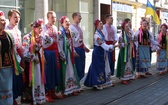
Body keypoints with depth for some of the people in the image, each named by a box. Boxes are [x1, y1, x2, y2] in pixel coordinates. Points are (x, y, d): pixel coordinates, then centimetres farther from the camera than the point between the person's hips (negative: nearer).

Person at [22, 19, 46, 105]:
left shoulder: (40, 37, 8)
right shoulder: (27, 37, -13)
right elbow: (25, 52, -17)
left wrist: (42, 58, 14)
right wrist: (33, 58, -13)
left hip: (39, 61, 7)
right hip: (30, 62, -7)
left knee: (39, 79, 10)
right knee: (31, 80, -1)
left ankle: (38, 97, 19)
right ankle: (30, 98, 8)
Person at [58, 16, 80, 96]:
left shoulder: (70, 32, 11)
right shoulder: (60, 33, -11)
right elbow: (60, 45, -15)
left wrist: (74, 53, 11)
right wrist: (62, 56, -17)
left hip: (70, 54, 7)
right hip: (64, 54, -7)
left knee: (72, 71, 10)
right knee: (66, 71, -1)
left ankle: (72, 89, 18)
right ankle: (66, 90, 8)